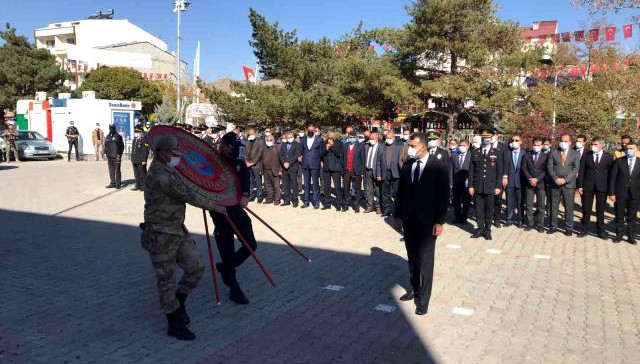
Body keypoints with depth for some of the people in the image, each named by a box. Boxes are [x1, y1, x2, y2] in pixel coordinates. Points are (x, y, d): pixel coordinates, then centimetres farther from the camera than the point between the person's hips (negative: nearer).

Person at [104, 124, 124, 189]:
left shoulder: (118, 136, -1)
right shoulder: (107, 137, 15)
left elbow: (121, 146, -4)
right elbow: (105, 146, 20)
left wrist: (119, 154, -11)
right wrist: (106, 153, 9)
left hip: (116, 157, -6)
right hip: (109, 157, 6)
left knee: (117, 170, -4)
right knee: (111, 171, 9)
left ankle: (118, 184, 1)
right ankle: (113, 183, 15)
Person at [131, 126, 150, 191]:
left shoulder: (144, 139, -10)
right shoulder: (135, 139, 18)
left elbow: (145, 151, -15)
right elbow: (133, 149, 22)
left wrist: (144, 160, -19)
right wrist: (132, 159, 17)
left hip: (141, 161, -8)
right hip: (135, 160, 8)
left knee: (142, 174, -1)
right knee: (136, 174, 12)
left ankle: (143, 186, 6)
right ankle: (137, 186, 20)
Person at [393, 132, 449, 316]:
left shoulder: (439, 166, -9)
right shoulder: (407, 166, 4)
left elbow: (444, 195, -9)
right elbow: (401, 192, 9)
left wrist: (440, 221, -12)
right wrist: (398, 216, 7)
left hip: (427, 222, -5)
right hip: (409, 220, 5)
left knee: (425, 259, 1)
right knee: (412, 257, 14)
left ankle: (423, 298, 11)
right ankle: (415, 288, 31)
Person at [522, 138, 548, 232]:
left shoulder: (545, 156, 4)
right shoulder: (526, 155, 10)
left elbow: (545, 170, -3)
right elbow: (524, 169, 3)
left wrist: (537, 179, -13)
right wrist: (530, 179, -11)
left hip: (541, 184, -1)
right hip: (529, 184, 2)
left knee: (541, 206, 1)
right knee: (529, 206, 3)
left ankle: (540, 225, 8)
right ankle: (529, 224, 10)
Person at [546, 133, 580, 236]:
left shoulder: (575, 154, 5)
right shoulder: (553, 152, 7)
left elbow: (576, 169, -4)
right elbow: (549, 167, 1)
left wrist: (565, 179, -14)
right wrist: (556, 178, -12)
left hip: (569, 184, -1)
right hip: (555, 183, 1)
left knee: (569, 207, 2)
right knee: (554, 206, 6)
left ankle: (569, 228, 10)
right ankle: (553, 227, 15)